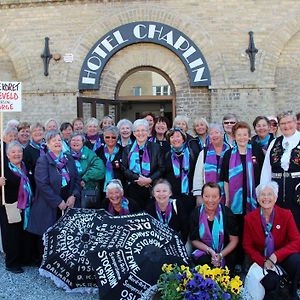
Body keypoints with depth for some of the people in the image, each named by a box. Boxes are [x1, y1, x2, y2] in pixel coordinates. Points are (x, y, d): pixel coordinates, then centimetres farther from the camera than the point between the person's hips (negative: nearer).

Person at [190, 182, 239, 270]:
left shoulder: (227, 213, -8)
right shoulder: (196, 214, -5)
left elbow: (234, 240, -4)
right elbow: (194, 240, 0)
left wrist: (220, 255, -15)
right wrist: (210, 251, -14)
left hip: (225, 254, -1)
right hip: (204, 252, 1)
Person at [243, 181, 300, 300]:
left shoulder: (286, 215, -8)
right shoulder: (250, 218, -7)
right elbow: (247, 246, -1)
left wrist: (276, 255, -26)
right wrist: (263, 261, -17)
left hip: (282, 258, 1)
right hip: (261, 259, -1)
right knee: (271, 283, -27)